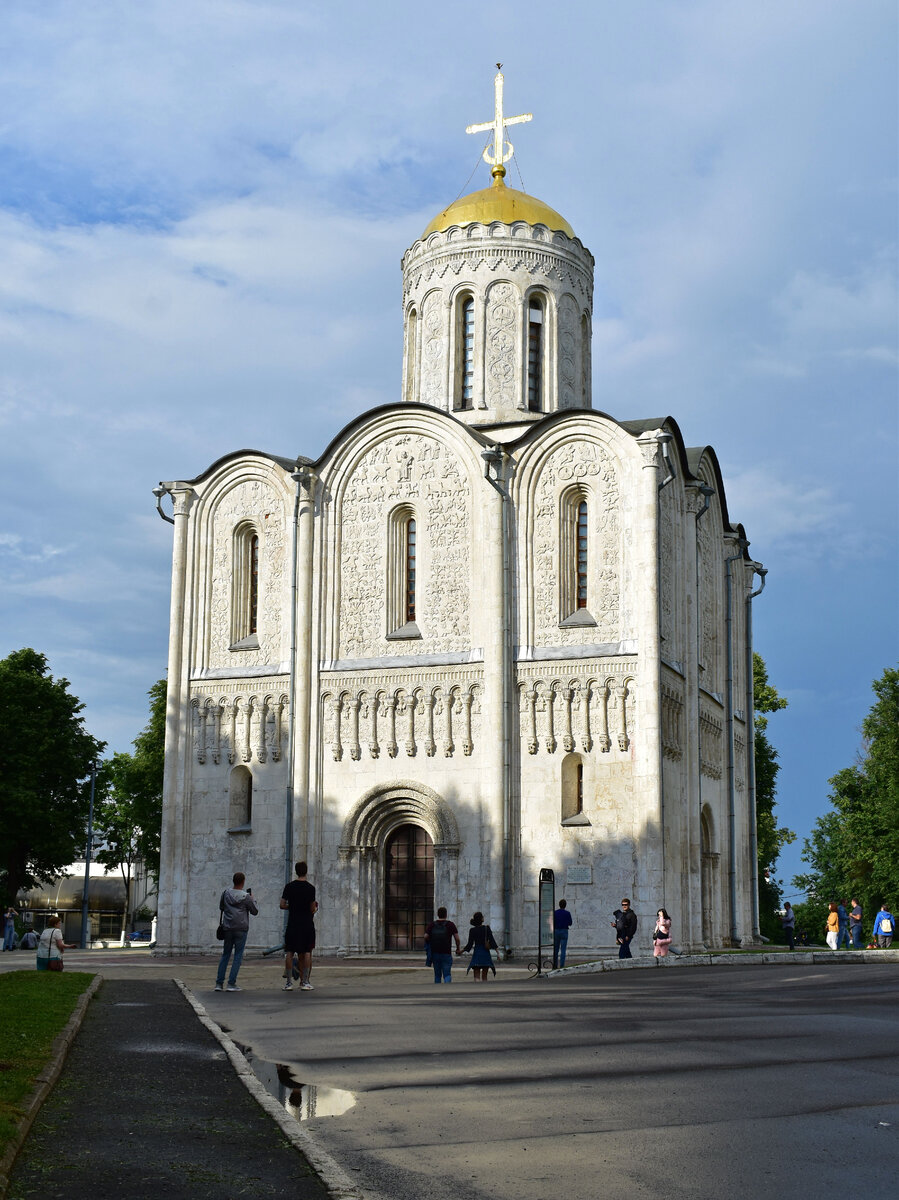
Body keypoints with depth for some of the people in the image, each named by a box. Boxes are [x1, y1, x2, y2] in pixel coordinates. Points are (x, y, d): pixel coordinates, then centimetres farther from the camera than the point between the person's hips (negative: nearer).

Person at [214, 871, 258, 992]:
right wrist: (252, 899, 15)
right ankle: (232, 983, -4)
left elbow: (221, 907, 17)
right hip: (241, 929, -3)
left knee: (225, 955, 11)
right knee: (238, 956, 2)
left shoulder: (226, 893, 2)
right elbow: (255, 912, 3)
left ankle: (219, 983, 7)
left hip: (228, 928, 3)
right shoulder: (246, 897, -7)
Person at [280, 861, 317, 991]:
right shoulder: (310, 888, -5)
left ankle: (288, 982, 1)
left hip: (292, 924, 1)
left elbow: (282, 905, 0)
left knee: (289, 952, 5)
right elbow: (312, 909, -3)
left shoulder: (289, 886, 0)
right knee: (307, 952, 3)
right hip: (307, 923, -1)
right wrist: (315, 908, 19)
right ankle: (305, 982, 1)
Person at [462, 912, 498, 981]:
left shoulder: (472, 930, -3)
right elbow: (492, 941, -8)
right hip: (486, 955, 1)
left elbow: (469, 944, -3)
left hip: (477, 954, -1)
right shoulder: (487, 928, -3)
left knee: (476, 976, -4)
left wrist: (461, 951, 9)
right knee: (484, 976, 13)